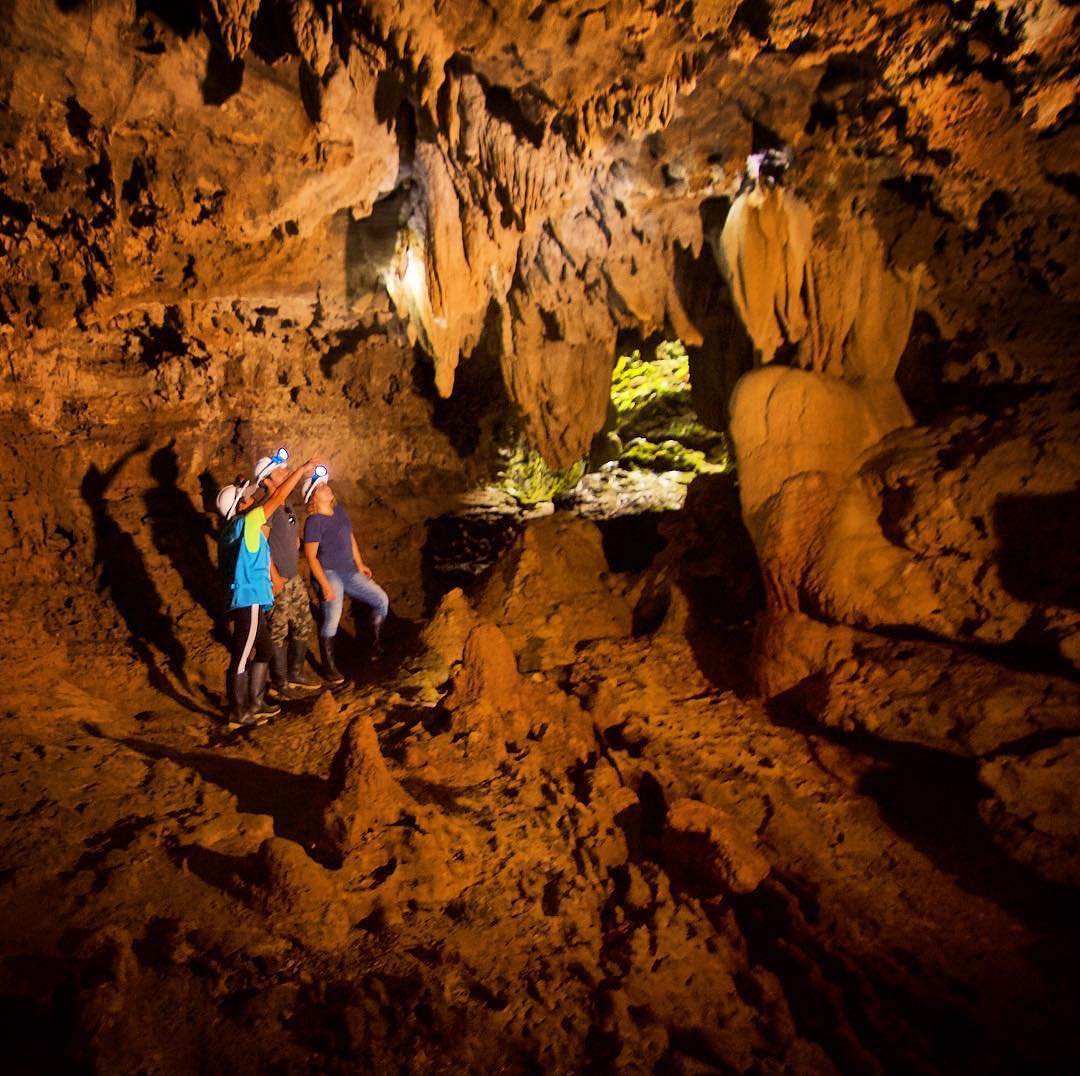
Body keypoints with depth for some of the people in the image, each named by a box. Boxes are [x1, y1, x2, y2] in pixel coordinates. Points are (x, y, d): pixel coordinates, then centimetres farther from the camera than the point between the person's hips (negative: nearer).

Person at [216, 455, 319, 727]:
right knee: (242, 658, 0)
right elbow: (278, 498, -16)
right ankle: (238, 714, 10)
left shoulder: (233, 530, 14)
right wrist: (303, 469, -10)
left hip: (247, 599, 10)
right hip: (249, 600, -10)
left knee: (264, 651, 19)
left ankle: (255, 704, 28)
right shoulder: (246, 524, -13)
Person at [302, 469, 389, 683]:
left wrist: (360, 565, 22)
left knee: (381, 600, 3)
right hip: (329, 575, -8)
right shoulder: (314, 521, -14)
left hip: (350, 572, 8)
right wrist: (325, 585, -20)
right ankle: (328, 666, 7)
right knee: (331, 620, -12)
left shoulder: (340, 511, 8)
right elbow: (311, 556, -16)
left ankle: (377, 644, 21)